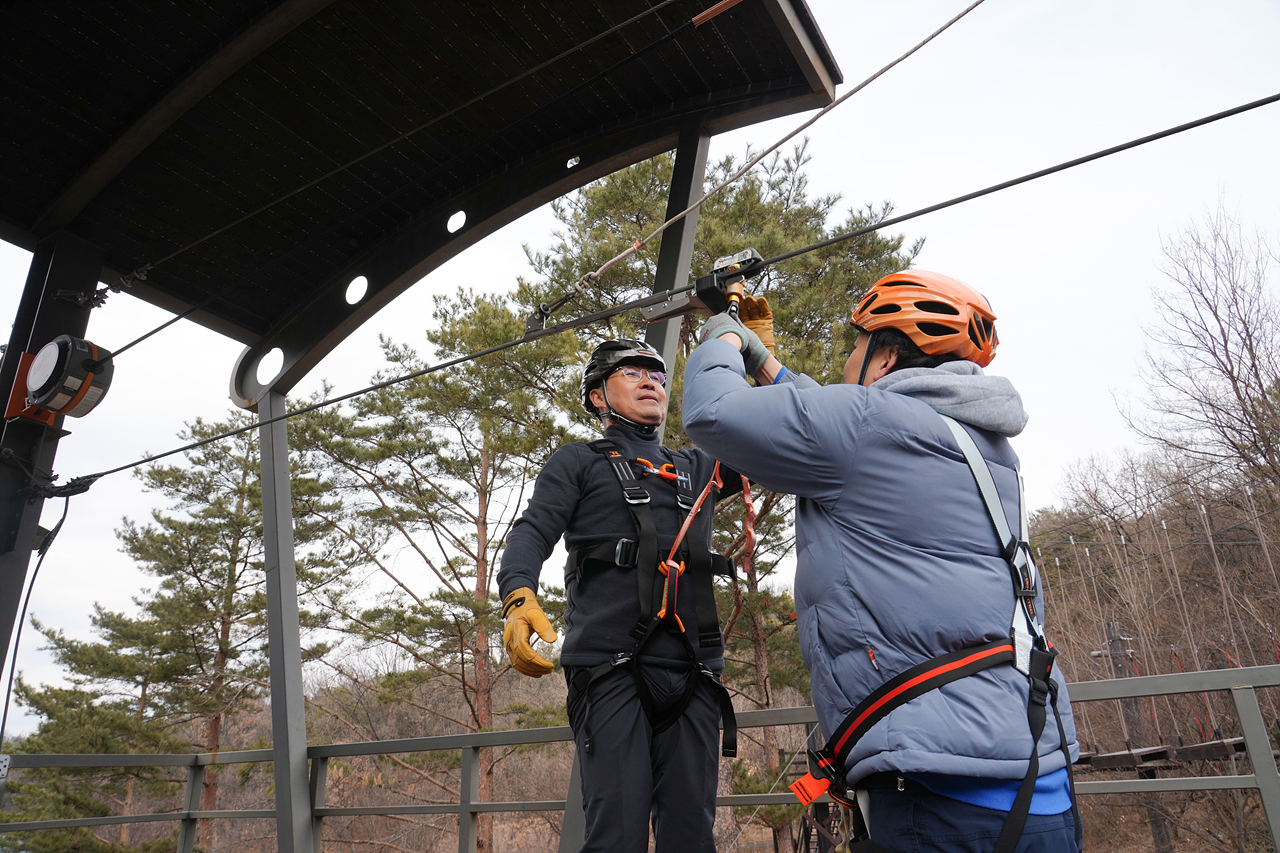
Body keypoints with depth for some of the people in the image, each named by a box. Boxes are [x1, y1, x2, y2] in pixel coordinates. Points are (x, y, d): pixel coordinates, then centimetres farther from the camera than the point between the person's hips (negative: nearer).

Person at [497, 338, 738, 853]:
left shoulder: (696, 469, 26)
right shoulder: (578, 463, 16)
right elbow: (532, 533, 2)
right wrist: (518, 597, -20)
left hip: (692, 671, 4)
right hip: (610, 663, -3)